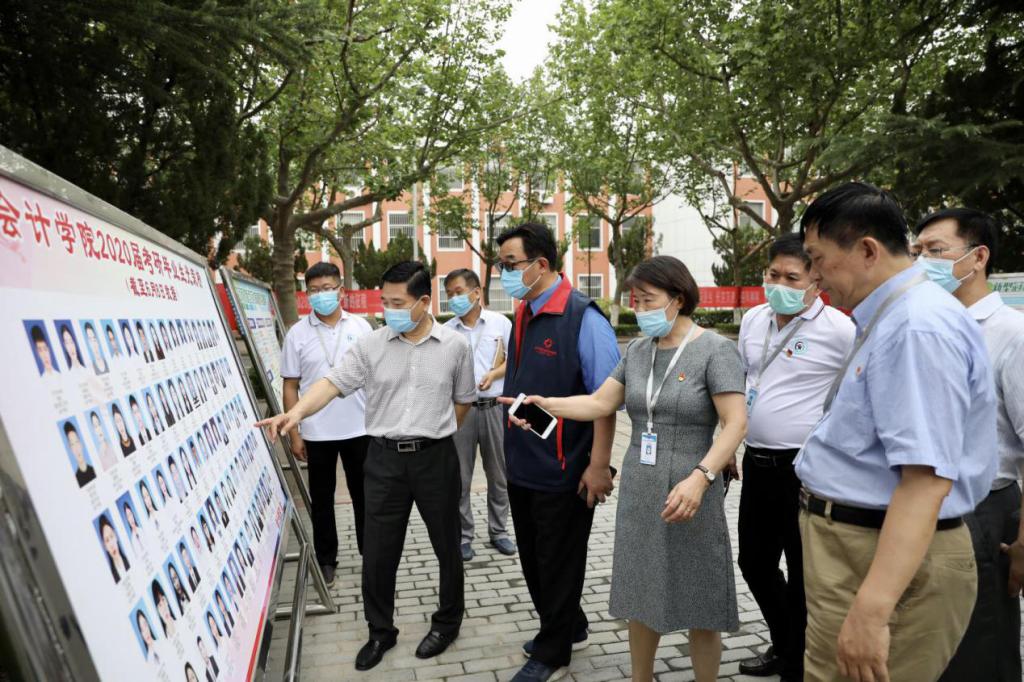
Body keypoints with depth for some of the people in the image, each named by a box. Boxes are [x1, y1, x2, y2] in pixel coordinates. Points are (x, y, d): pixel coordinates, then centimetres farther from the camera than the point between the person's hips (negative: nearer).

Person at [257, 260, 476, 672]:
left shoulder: (454, 346, -4)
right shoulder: (370, 345, -3)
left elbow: (463, 400, 7)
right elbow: (333, 382, -11)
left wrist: (433, 434, 6)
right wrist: (297, 411, -27)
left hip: (436, 457, -1)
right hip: (384, 458, 1)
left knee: (446, 544, 13)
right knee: (377, 551, 9)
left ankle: (448, 621, 35)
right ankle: (380, 630, 30)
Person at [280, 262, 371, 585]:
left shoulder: (361, 327, 0)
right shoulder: (297, 334, -2)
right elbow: (290, 386, 0)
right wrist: (293, 433, -3)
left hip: (360, 427, 1)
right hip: (316, 433, 0)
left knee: (363, 492, 13)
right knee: (322, 497, 12)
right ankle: (326, 558, 27)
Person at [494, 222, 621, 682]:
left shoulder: (582, 317, -19)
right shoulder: (522, 316, 6)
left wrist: (598, 464, -20)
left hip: (563, 470, -8)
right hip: (522, 467, 8)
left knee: (558, 562, 10)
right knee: (533, 558, 21)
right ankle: (569, 628, 44)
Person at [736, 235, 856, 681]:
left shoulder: (839, 330, -13)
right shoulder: (753, 320, 7)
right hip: (757, 461, 7)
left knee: (803, 574, 8)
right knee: (754, 562, 19)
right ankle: (783, 646, 42)